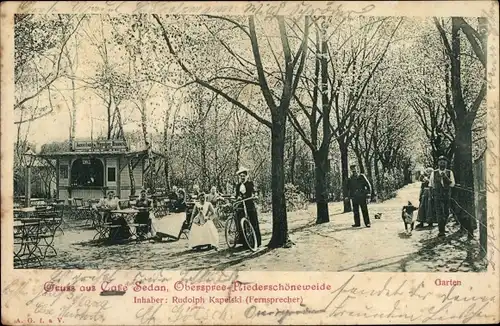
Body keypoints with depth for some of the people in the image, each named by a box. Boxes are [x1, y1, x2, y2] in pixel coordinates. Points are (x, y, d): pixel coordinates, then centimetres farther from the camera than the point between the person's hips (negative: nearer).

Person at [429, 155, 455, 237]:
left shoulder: (449, 172, 2)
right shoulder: (434, 173, 2)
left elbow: (452, 184, -7)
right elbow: (431, 184, 12)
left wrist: (445, 177, -20)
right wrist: (432, 194, 8)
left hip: (447, 196, 2)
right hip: (437, 195, -2)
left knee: (446, 213, 12)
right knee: (439, 213, -9)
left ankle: (443, 227, 33)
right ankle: (441, 231, -6)